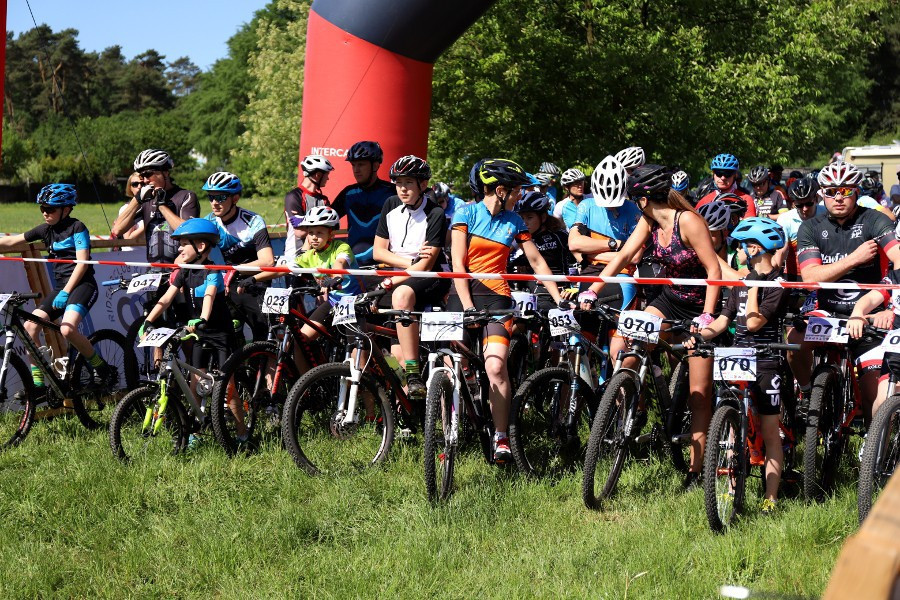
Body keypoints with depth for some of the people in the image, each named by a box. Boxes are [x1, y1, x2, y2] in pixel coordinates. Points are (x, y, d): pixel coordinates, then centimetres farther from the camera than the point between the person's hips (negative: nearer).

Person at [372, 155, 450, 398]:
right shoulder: (391, 205, 6)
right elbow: (379, 252, 5)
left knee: (401, 294, -38)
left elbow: (426, 265, -17)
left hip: (431, 279, -7)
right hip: (400, 278, 7)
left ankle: (413, 374, -42)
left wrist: (391, 282, -23)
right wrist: (411, 262, -9)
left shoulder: (434, 214, -12)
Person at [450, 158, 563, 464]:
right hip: (462, 293, -1)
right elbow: (458, 263, -6)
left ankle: (501, 438, -11)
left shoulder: (514, 221, 9)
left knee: (495, 366, -19)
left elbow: (536, 261, 14)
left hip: (496, 297, 1)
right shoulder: (467, 213, -1)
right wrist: (467, 306, -14)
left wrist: (558, 298, 9)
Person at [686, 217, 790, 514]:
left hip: (767, 364, -7)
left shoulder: (778, 284, -7)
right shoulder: (743, 282, 15)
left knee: (770, 431, -3)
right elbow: (724, 320, 13)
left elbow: (754, 323, -15)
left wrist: (753, 286, -10)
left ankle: (771, 497, -3)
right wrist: (698, 335, -4)